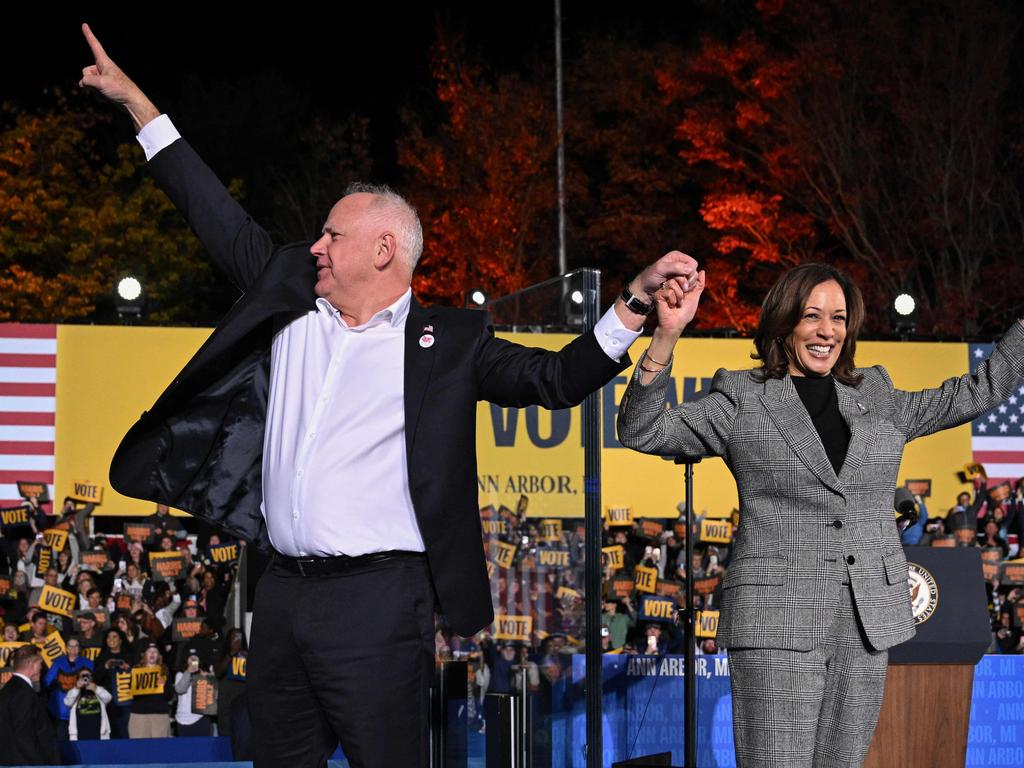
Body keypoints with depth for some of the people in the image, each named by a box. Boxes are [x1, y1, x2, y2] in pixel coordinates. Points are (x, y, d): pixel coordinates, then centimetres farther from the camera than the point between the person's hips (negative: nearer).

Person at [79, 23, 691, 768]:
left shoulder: (448, 341, 3)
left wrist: (637, 302, -14)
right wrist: (137, 103, 22)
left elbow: (556, 378, -1)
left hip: (376, 601, -5)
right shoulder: (291, 301, 15)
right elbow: (223, 221, 20)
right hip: (283, 594, 6)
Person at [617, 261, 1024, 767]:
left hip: (867, 623, 4)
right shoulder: (743, 402, 4)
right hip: (777, 624, -4)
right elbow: (642, 432, -3)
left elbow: (977, 393, 23)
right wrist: (666, 336, -15)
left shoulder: (875, 400, 15)